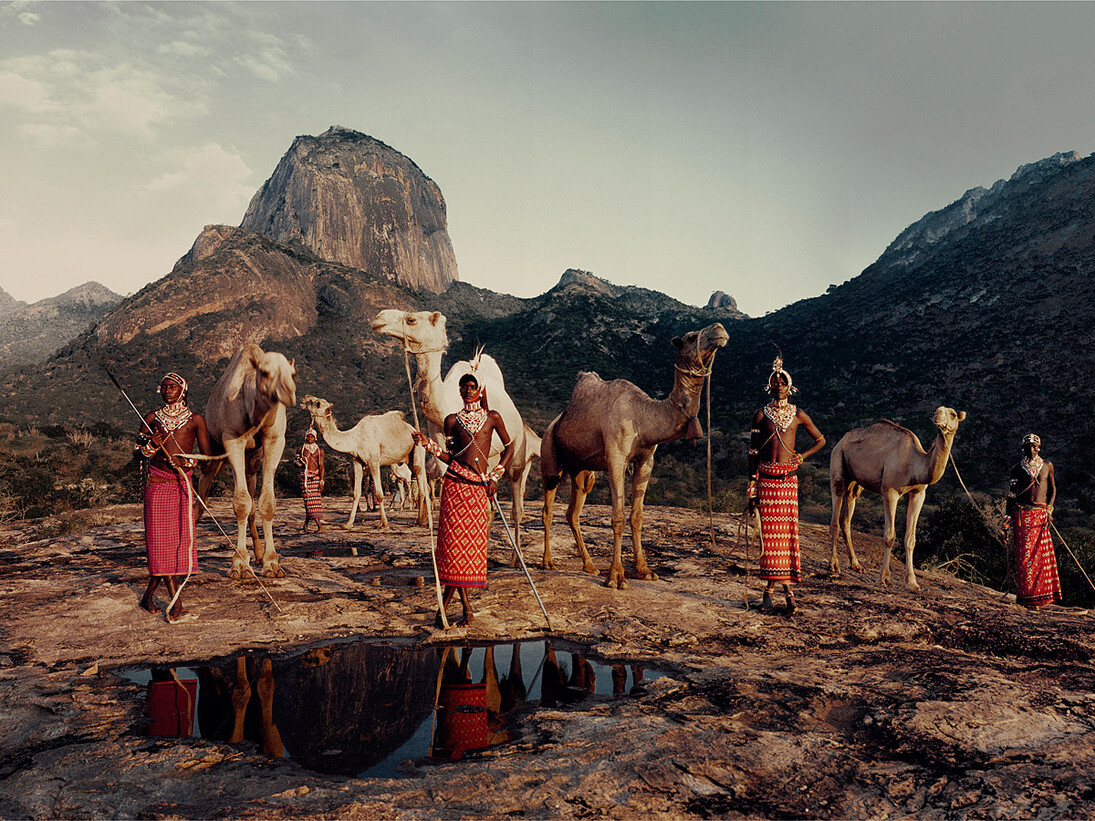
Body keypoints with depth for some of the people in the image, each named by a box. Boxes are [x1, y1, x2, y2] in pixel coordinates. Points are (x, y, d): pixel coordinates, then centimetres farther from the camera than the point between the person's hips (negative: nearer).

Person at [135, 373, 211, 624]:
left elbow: (208, 455, 2)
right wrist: (151, 446, -10)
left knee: (179, 539, -3)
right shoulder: (152, 419, 10)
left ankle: (149, 595, 19)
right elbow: (138, 452, 11)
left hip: (182, 483, 0)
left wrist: (187, 461, -16)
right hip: (156, 483, 0)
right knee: (161, 540, -5)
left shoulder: (195, 419, 7)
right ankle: (176, 607, -4)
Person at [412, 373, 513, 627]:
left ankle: (447, 599, 13)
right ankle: (467, 607, 2)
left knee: (473, 540, -2)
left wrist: (495, 476, 8)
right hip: (456, 481, -1)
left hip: (480, 485, 1)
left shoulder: (492, 417, 11)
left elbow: (509, 446, 17)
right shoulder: (452, 420, 11)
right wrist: (428, 444, -1)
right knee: (455, 537, -7)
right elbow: (450, 457, 13)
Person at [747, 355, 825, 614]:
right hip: (765, 478, 0)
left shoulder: (798, 415, 7)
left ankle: (772, 587, 2)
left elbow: (820, 440, 19)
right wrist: (751, 487, 0)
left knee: (787, 531, -3)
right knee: (768, 532, -1)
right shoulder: (761, 415, 5)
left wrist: (800, 457, 5)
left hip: (788, 479, 0)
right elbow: (753, 452, 5)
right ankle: (778, 586, 7)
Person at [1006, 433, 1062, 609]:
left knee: (1042, 554, 0)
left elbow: (1053, 488, 19)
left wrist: (1049, 508, 6)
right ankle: (1025, 595, 1)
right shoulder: (1018, 468, 5)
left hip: (1041, 513, 2)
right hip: (1022, 514, -2)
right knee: (1024, 554, -5)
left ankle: (1038, 595, 8)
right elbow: (1011, 494, 7)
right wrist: (1008, 517, 2)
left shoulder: (1047, 466, 9)